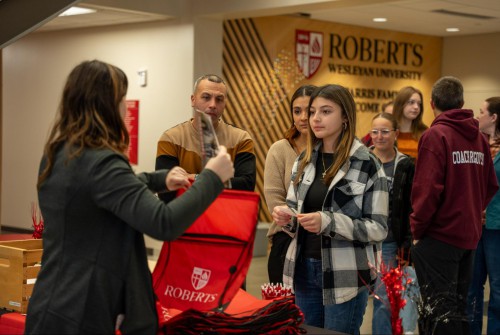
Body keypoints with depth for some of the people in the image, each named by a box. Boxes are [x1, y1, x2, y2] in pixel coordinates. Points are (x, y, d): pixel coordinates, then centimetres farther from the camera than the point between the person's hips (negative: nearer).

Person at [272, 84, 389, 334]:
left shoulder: (367, 165, -9)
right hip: (304, 269, 5)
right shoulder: (303, 160, 8)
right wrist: (285, 217, -8)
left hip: (345, 275, -5)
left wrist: (328, 222, -23)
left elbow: (378, 228, -10)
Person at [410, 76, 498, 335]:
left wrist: (416, 228, -9)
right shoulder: (479, 138, 6)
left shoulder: (436, 135, -14)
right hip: (469, 235, 7)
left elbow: (427, 189, -20)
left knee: (439, 311, -2)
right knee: (457, 308, 18)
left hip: (438, 236, -7)